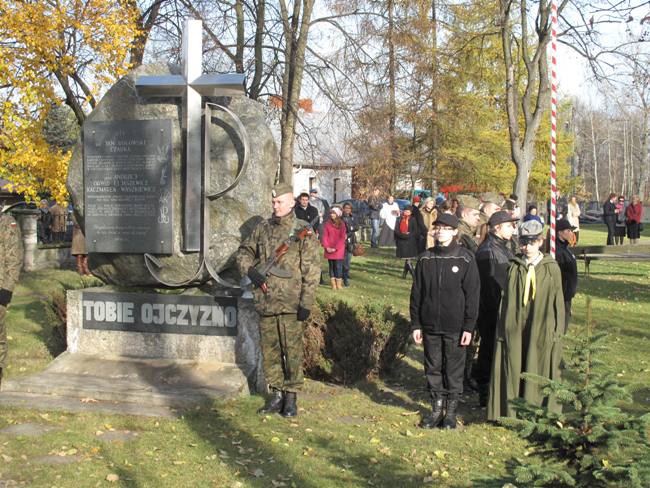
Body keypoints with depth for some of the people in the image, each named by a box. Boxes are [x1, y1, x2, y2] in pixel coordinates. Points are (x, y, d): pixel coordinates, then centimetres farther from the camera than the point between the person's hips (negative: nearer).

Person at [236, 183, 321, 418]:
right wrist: (250, 271, -1)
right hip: (265, 302, 5)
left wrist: (306, 303, -12)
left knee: (292, 351, 1)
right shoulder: (262, 229, 10)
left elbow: (311, 271, -7)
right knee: (269, 351, 11)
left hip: (291, 304, -5)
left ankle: (291, 397, 12)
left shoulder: (303, 232, -4)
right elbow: (243, 252, 20)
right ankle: (276, 394, 24)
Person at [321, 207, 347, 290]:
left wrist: (336, 248, -12)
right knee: (331, 266, 5)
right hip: (329, 250, 2)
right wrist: (326, 247, -9)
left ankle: (339, 284, 2)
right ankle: (333, 284, 9)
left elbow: (342, 237, -4)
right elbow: (324, 236, 2)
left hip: (339, 249, -2)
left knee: (338, 266, -3)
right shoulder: (327, 224, 5)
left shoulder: (341, 224, 1)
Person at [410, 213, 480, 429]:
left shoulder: (465, 259, -6)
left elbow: (472, 295, -5)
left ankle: (451, 412, 21)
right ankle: (436, 410, 24)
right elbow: (416, 293, 6)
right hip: (430, 326, 3)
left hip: (454, 328, -3)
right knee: (433, 369, 11)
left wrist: (469, 327, -9)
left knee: (454, 371, 7)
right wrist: (416, 324, 3)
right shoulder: (425, 259, 2)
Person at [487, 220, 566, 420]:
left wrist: (557, 332, -3)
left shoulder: (551, 268, 0)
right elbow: (506, 300, 5)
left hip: (541, 331, -1)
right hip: (514, 330, 1)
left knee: (538, 373, 5)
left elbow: (558, 302, 1)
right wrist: (503, 329, 1)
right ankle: (512, 413, 14)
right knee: (514, 372, 4)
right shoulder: (514, 267, 4)